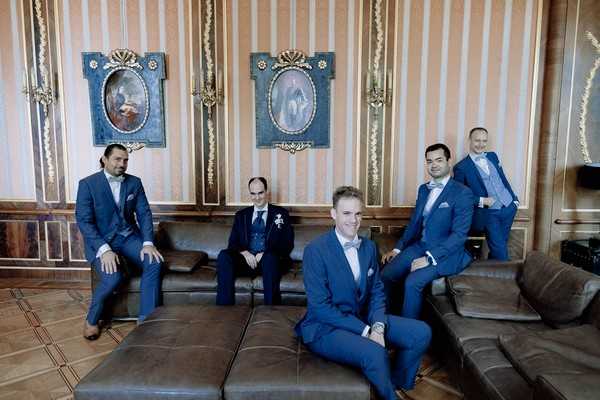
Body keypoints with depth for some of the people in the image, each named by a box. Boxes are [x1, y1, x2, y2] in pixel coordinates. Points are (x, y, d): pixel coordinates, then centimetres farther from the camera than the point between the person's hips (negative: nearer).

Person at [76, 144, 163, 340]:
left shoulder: (134, 182, 4)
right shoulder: (87, 184, -7)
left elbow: (144, 213, 1)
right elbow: (84, 221, -13)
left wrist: (148, 242, -15)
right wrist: (104, 249, -26)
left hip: (129, 237, 4)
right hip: (100, 240, -3)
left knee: (154, 263, -23)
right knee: (112, 277, -28)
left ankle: (146, 319, -13)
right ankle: (92, 320, 2)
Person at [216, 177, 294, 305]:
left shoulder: (281, 213, 12)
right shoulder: (241, 215, 20)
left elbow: (287, 244, 3)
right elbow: (232, 243, 13)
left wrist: (265, 254, -13)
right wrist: (245, 253, -11)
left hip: (270, 260, -2)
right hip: (246, 260, 3)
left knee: (270, 257, -37)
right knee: (224, 255, -26)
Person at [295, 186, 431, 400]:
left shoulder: (369, 246, 4)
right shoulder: (315, 250, -18)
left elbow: (377, 291, 6)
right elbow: (320, 307, -20)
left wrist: (378, 326, -13)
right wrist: (365, 331, -20)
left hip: (363, 318, 7)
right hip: (326, 328, -7)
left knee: (421, 332, -4)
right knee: (375, 353, -31)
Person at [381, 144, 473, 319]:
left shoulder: (463, 193, -9)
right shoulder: (423, 189, 13)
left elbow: (459, 234, -16)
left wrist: (429, 258, -23)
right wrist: (398, 248, 6)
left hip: (445, 253, -6)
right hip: (419, 247, 6)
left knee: (412, 282, -27)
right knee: (386, 275, -12)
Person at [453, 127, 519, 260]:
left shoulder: (493, 156, 12)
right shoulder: (461, 167, -8)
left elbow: (503, 179, 18)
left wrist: (514, 199, 12)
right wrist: (481, 201, -16)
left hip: (509, 207, 5)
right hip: (487, 212, -5)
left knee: (500, 245, 10)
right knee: (499, 250, -13)